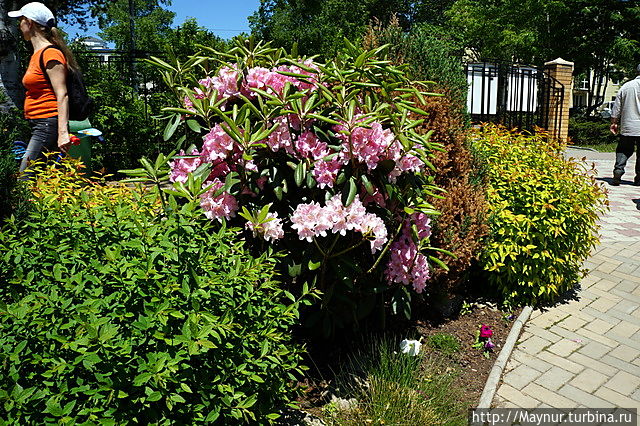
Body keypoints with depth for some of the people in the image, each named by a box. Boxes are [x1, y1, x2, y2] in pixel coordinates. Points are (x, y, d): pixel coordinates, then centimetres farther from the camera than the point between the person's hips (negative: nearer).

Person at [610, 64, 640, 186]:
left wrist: (614, 122, 17)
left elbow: (617, 107, 8)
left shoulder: (626, 86, 6)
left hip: (627, 127, 2)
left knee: (623, 150, 10)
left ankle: (618, 170, -8)